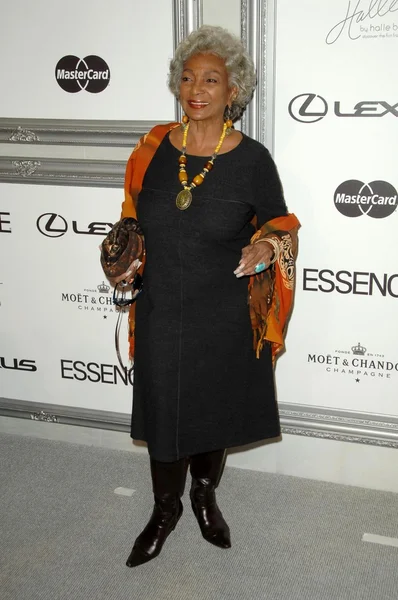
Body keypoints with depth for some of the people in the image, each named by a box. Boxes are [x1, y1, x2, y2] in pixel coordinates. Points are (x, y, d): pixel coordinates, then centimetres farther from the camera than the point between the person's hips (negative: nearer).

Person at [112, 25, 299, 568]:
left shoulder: (251, 158, -11)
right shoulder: (155, 147, -4)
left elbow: (279, 221, 0)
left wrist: (265, 247, -21)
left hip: (224, 318, -1)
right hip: (160, 312, 2)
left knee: (213, 409, 17)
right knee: (161, 411, 12)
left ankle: (205, 496, 45)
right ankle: (166, 509, 38)